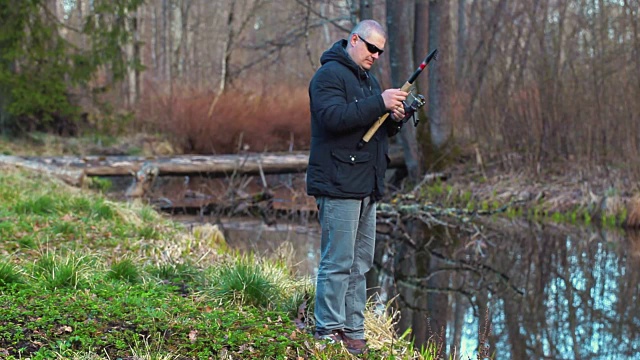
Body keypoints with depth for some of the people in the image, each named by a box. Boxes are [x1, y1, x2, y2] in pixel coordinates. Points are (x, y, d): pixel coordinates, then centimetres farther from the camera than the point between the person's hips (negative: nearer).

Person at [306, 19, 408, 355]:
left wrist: (395, 119, 3)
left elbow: (379, 131, 24)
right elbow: (334, 117, -24)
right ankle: (329, 332, -3)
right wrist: (379, 103, -26)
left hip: (367, 188, 9)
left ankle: (353, 332, 16)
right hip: (339, 186, -9)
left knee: (360, 264, 11)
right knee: (338, 263, -9)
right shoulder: (329, 74, -8)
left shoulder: (368, 79, 22)